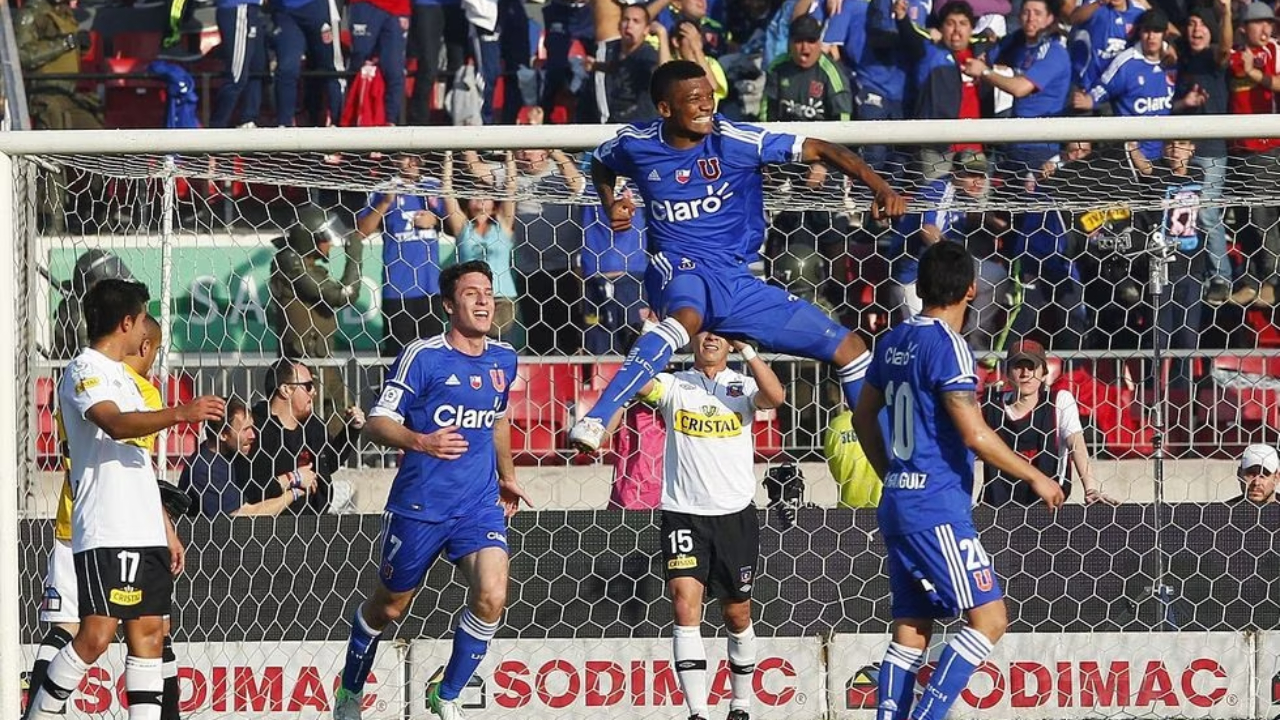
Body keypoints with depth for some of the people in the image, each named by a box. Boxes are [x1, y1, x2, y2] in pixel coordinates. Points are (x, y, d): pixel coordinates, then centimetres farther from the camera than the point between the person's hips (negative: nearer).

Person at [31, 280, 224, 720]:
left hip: (143, 531, 10)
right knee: (97, 634, -15)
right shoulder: (86, 370, -6)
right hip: (106, 532, -10)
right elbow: (115, 424, -27)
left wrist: (167, 529, 24)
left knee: (149, 631, 4)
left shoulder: (121, 377, 24)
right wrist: (181, 414, -38)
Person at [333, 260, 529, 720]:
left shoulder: (504, 360, 7)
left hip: (480, 505, 4)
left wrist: (507, 477, 31)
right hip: (419, 505, -3)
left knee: (492, 597, -18)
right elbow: (378, 423, -11)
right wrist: (421, 442, -29)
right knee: (389, 607, 11)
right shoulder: (423, 356, -11)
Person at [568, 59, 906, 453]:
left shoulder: (734, 140, -8)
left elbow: (818, 150, -9)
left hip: (738, 282, 3)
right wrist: (610, 205, 2)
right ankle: (594, 422, -51)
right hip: (680, 270, -3)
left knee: (850, 348, 3)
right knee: (687, 317, -43)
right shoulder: (636, 144, -2)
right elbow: (601, 163, 23)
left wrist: (880, 187, -20)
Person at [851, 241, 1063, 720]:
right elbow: (975, 435, -19)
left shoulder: (894, 341, 12)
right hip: (938, 509, -9)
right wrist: (1035, 477, -8)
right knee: (989, 618, -7)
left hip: (897, 503, 9)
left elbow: (863, 416, 23)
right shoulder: (947, 345, -14)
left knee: (910, 632, 9)